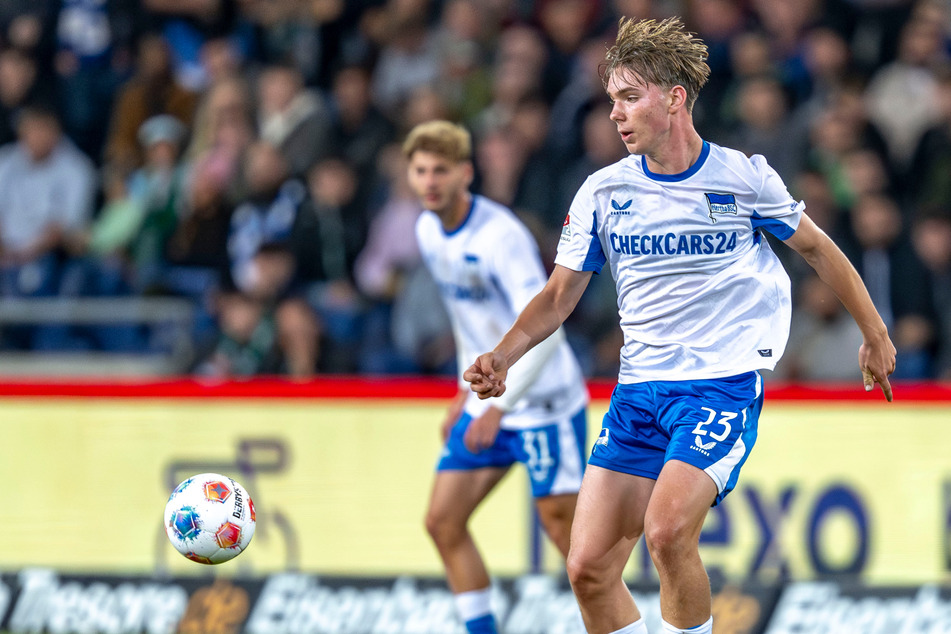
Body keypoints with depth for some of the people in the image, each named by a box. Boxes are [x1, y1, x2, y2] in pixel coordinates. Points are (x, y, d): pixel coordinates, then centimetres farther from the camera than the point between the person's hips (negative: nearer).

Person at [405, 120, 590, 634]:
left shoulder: (500, 235, -22)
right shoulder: (428, 231, 4)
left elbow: (543, 330, -28)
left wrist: (498, 407, -28)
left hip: (544, 400, -8)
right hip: (487, 400, 8)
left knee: (563, 525, -6)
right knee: (442, 521, 1)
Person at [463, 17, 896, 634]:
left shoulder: (743, 177, -4)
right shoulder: (603, 192, 4)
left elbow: (817, 248, 12)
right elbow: (559, 296, 9)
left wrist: (875, 336, 19)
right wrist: (502, 357, -8)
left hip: (724, 381, -4)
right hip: (638, 391, 4)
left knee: (667, 532, -27)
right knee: (588, 566, -5)